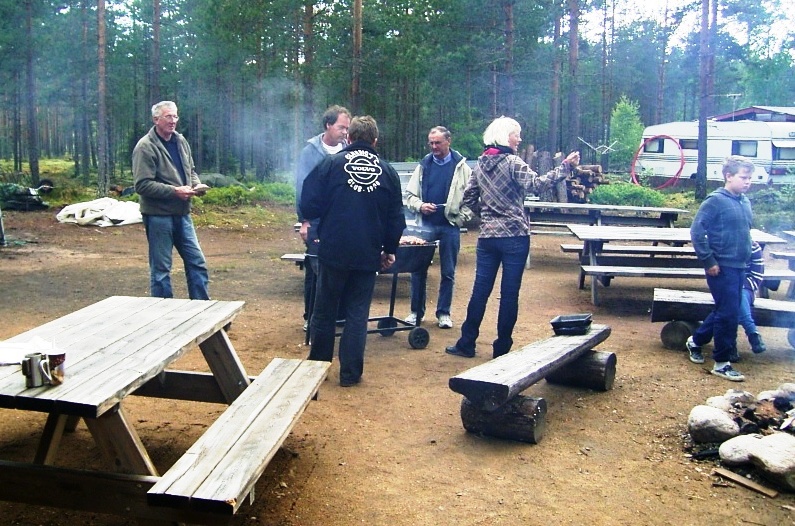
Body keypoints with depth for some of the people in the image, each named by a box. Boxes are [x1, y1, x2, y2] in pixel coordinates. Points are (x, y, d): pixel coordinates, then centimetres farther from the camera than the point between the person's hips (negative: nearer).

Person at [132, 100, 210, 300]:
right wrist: (174, 191, -22)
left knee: (197, 262, 11)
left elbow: (190, 170, 22)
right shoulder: (145, 147, -13)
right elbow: (142, 185, -20)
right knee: (161, 269, 3)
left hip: (182, 214, 7)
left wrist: (197, 185, 1)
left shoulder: (180, 141, 10)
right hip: (158, 215, -7)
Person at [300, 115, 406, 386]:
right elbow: (396, 218, 8)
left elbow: (309, 207, -8)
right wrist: (390, 249, 19)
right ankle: (350, 373, 13)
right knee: (358, 314, 10)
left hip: (333, 252, -2)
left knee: (324, 311, 12)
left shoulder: (331, 163, -4)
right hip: (368, 255, 2)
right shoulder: (387, 171, 4)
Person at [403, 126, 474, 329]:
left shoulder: (461, 166, 0)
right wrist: (420, 206, -10)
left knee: (448, 272, 5)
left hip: (451, 226, -2)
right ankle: (416, 312, 16)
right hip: (427, 224, 2)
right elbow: (410, 194, 8)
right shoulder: (424, 165, 7)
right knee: (418, 269, 4)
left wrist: (462, 217, -8)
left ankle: (443, 313, 17)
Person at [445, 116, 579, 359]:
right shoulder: (513, 162, -9)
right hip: (514, 236, -5)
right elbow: (536, 185, -23)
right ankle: (502, 347, 8)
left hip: (487, 236, 6)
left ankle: (467, 343, 13)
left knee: (480, 290, 10)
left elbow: (468, 198, 14)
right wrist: (565, 167, -21)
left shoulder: (480, 164, 10)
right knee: (509, 294, 2)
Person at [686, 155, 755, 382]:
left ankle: (696, 340, 35)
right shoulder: (715, 201, -13)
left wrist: (746, 257, 15)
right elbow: (697, 231, -16)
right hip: (721, 268, -8)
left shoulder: (745, 202, 10)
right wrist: (709, 261, -17)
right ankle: (721, 363, 7)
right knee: (728, 314, -5)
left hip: (739, 267, 8)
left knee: (725, 311, 16)